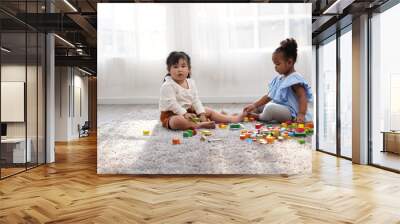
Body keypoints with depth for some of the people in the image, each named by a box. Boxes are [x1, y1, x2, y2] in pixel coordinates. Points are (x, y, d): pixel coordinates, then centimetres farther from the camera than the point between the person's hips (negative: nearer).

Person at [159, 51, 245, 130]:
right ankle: (200, 125, -40)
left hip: (188, 111, 7)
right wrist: (184, 114, -30)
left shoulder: (191, 82, 5)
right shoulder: (167, 86, -17)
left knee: (209, 111, 5)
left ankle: (235, 119, 6)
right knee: (177, 121, -42)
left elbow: (195, 100, 4)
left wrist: (202, 114, -8)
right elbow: (171, 103, -24)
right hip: (172, 114, -7)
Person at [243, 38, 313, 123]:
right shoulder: (279, 78, 13)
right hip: (277, 107, 10)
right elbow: (268, 96, 13)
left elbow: (303, 97, -23)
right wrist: (254, 105, 4)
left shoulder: (295, 78, -15)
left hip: (289, 112, -10)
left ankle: (260, 117, -6)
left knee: (270, 108, -34)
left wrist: (301, 114, -35)